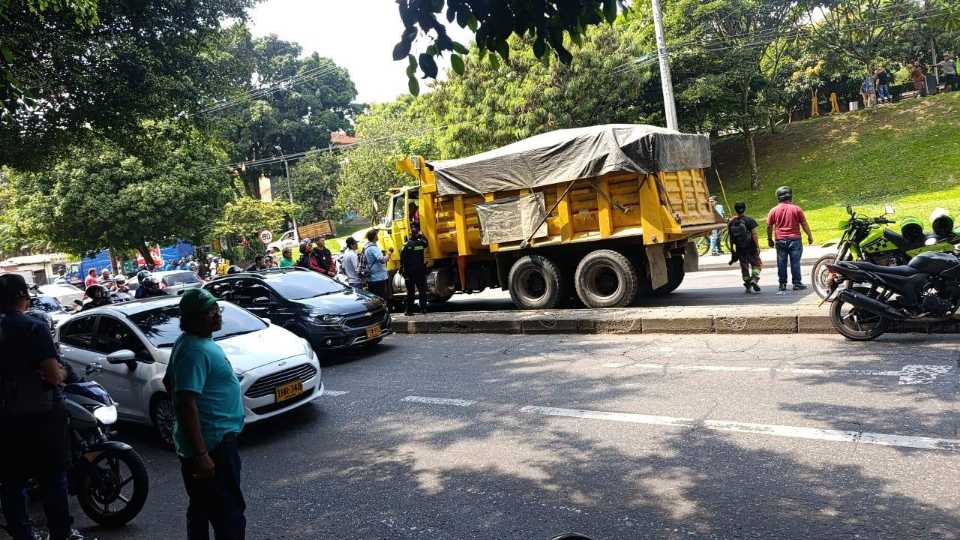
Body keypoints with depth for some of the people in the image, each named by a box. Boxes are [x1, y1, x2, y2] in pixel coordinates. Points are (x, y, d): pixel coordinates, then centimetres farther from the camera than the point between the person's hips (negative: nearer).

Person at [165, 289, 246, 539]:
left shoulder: (191, 341, 9)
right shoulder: (195, 351, -23)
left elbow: (169, 382, 23)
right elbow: (186, 405, -28)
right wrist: (201, 455, -29)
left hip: (211, 438, 10)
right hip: (214, 443, -10)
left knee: (201, 508, 19)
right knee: (229, 512, -2)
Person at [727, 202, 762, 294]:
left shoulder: (731, 222, 1)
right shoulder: (750, 220, -9)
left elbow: (731, 237, 5)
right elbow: (754, 235, -13)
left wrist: (732, 250, 12)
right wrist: (757, 246, -9)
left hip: (739, 249, 3)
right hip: (751, 248, -3)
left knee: (744, 267, 12)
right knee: (756, 264, 11)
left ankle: (747, 286, 14)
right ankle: (754, 278, -11)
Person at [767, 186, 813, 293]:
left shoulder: (773, 210, 1)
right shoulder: (796, 209, -3)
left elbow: (769, 226, 4)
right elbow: (804, 224, 0)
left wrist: (770, 239, 15)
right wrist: (810, 236, 11)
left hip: (780, 241, 1)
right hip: (794, 240, -1)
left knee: (781, 263, 6)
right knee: (795, 262, 2)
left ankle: (782, 284, 9)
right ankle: (797, 283, 3)